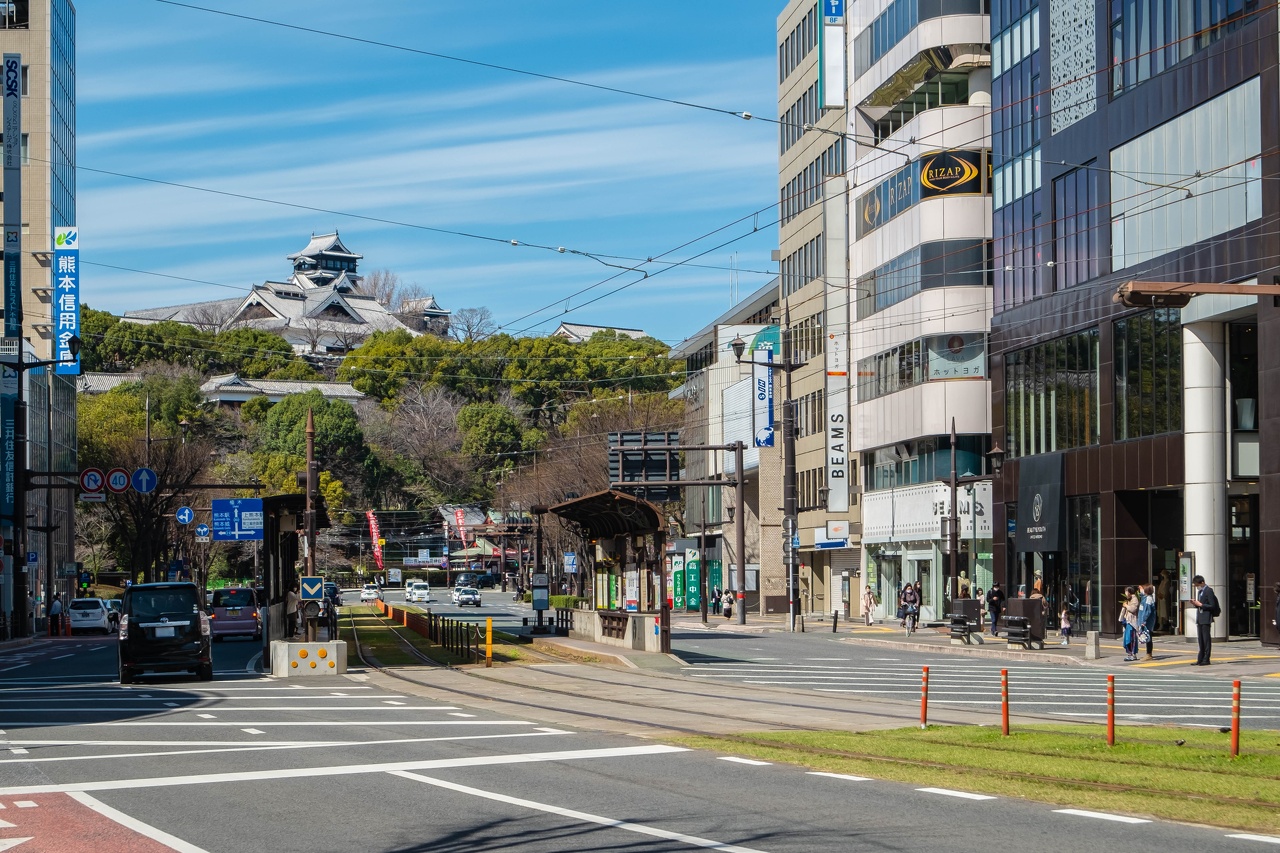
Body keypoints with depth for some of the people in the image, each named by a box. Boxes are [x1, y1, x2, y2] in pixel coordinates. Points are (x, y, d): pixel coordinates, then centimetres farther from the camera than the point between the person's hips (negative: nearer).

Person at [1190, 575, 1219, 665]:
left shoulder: (1208, 591, -12)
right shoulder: (1200, 591, 16)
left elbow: (1212, 606, -16)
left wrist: (1200, 605, -17)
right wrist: (1195, 604, 4)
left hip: (1206, 619, -9)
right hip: (1199, 618, 9)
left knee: (1206, 639, -5)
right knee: (1200, 640, 10)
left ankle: (1206, 659, -2)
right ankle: (1200, 659, 14)